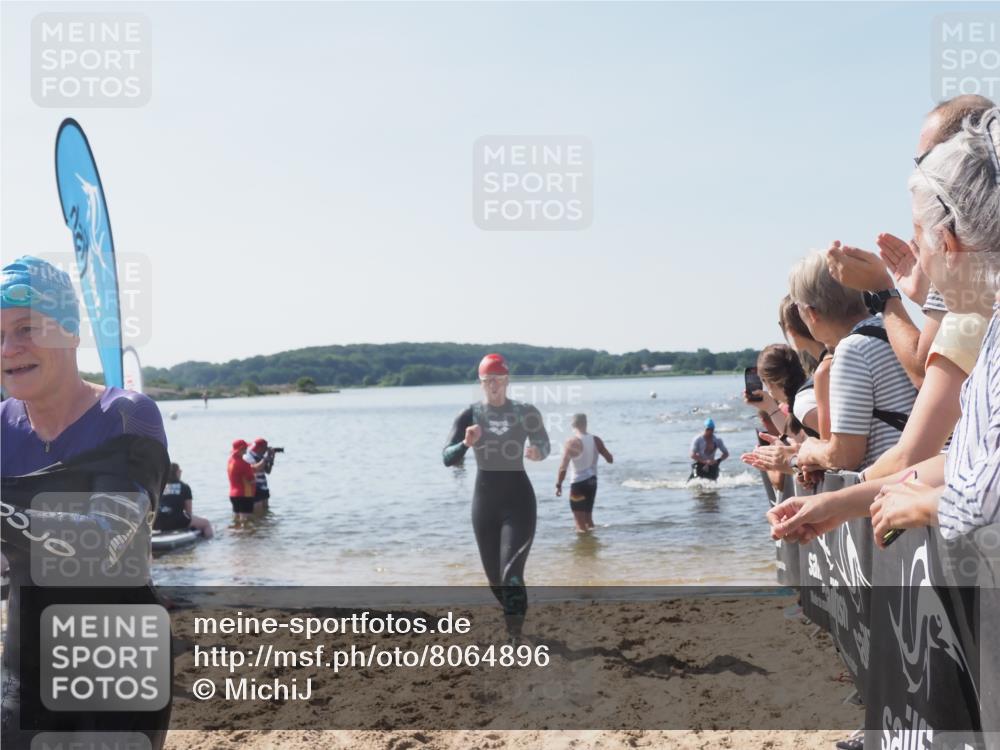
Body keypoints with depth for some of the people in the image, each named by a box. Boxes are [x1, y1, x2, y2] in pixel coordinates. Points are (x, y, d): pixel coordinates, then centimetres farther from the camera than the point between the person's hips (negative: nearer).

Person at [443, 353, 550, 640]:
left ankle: (515, 635, -12)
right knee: (494, 574, 13)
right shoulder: (469, 415, -3)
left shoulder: (526, 413, -4)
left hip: (518, 497, -3)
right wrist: (466, 444, -31)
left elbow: (545, 445, 6)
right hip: (484, 497, 3)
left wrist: (537, 452, -18)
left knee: (511, 572, -15)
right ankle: (514, 620, 38)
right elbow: (448, 458, -10)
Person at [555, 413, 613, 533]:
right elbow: (610, 459, 6)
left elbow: (563, 467, -19)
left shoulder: (572, 442, -15)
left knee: (581, 524, 0)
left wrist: (558, 485, -11)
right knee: (588, 517, 23)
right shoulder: (596, 440, 0)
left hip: (578, 483, -6)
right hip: (592, 481, 6)